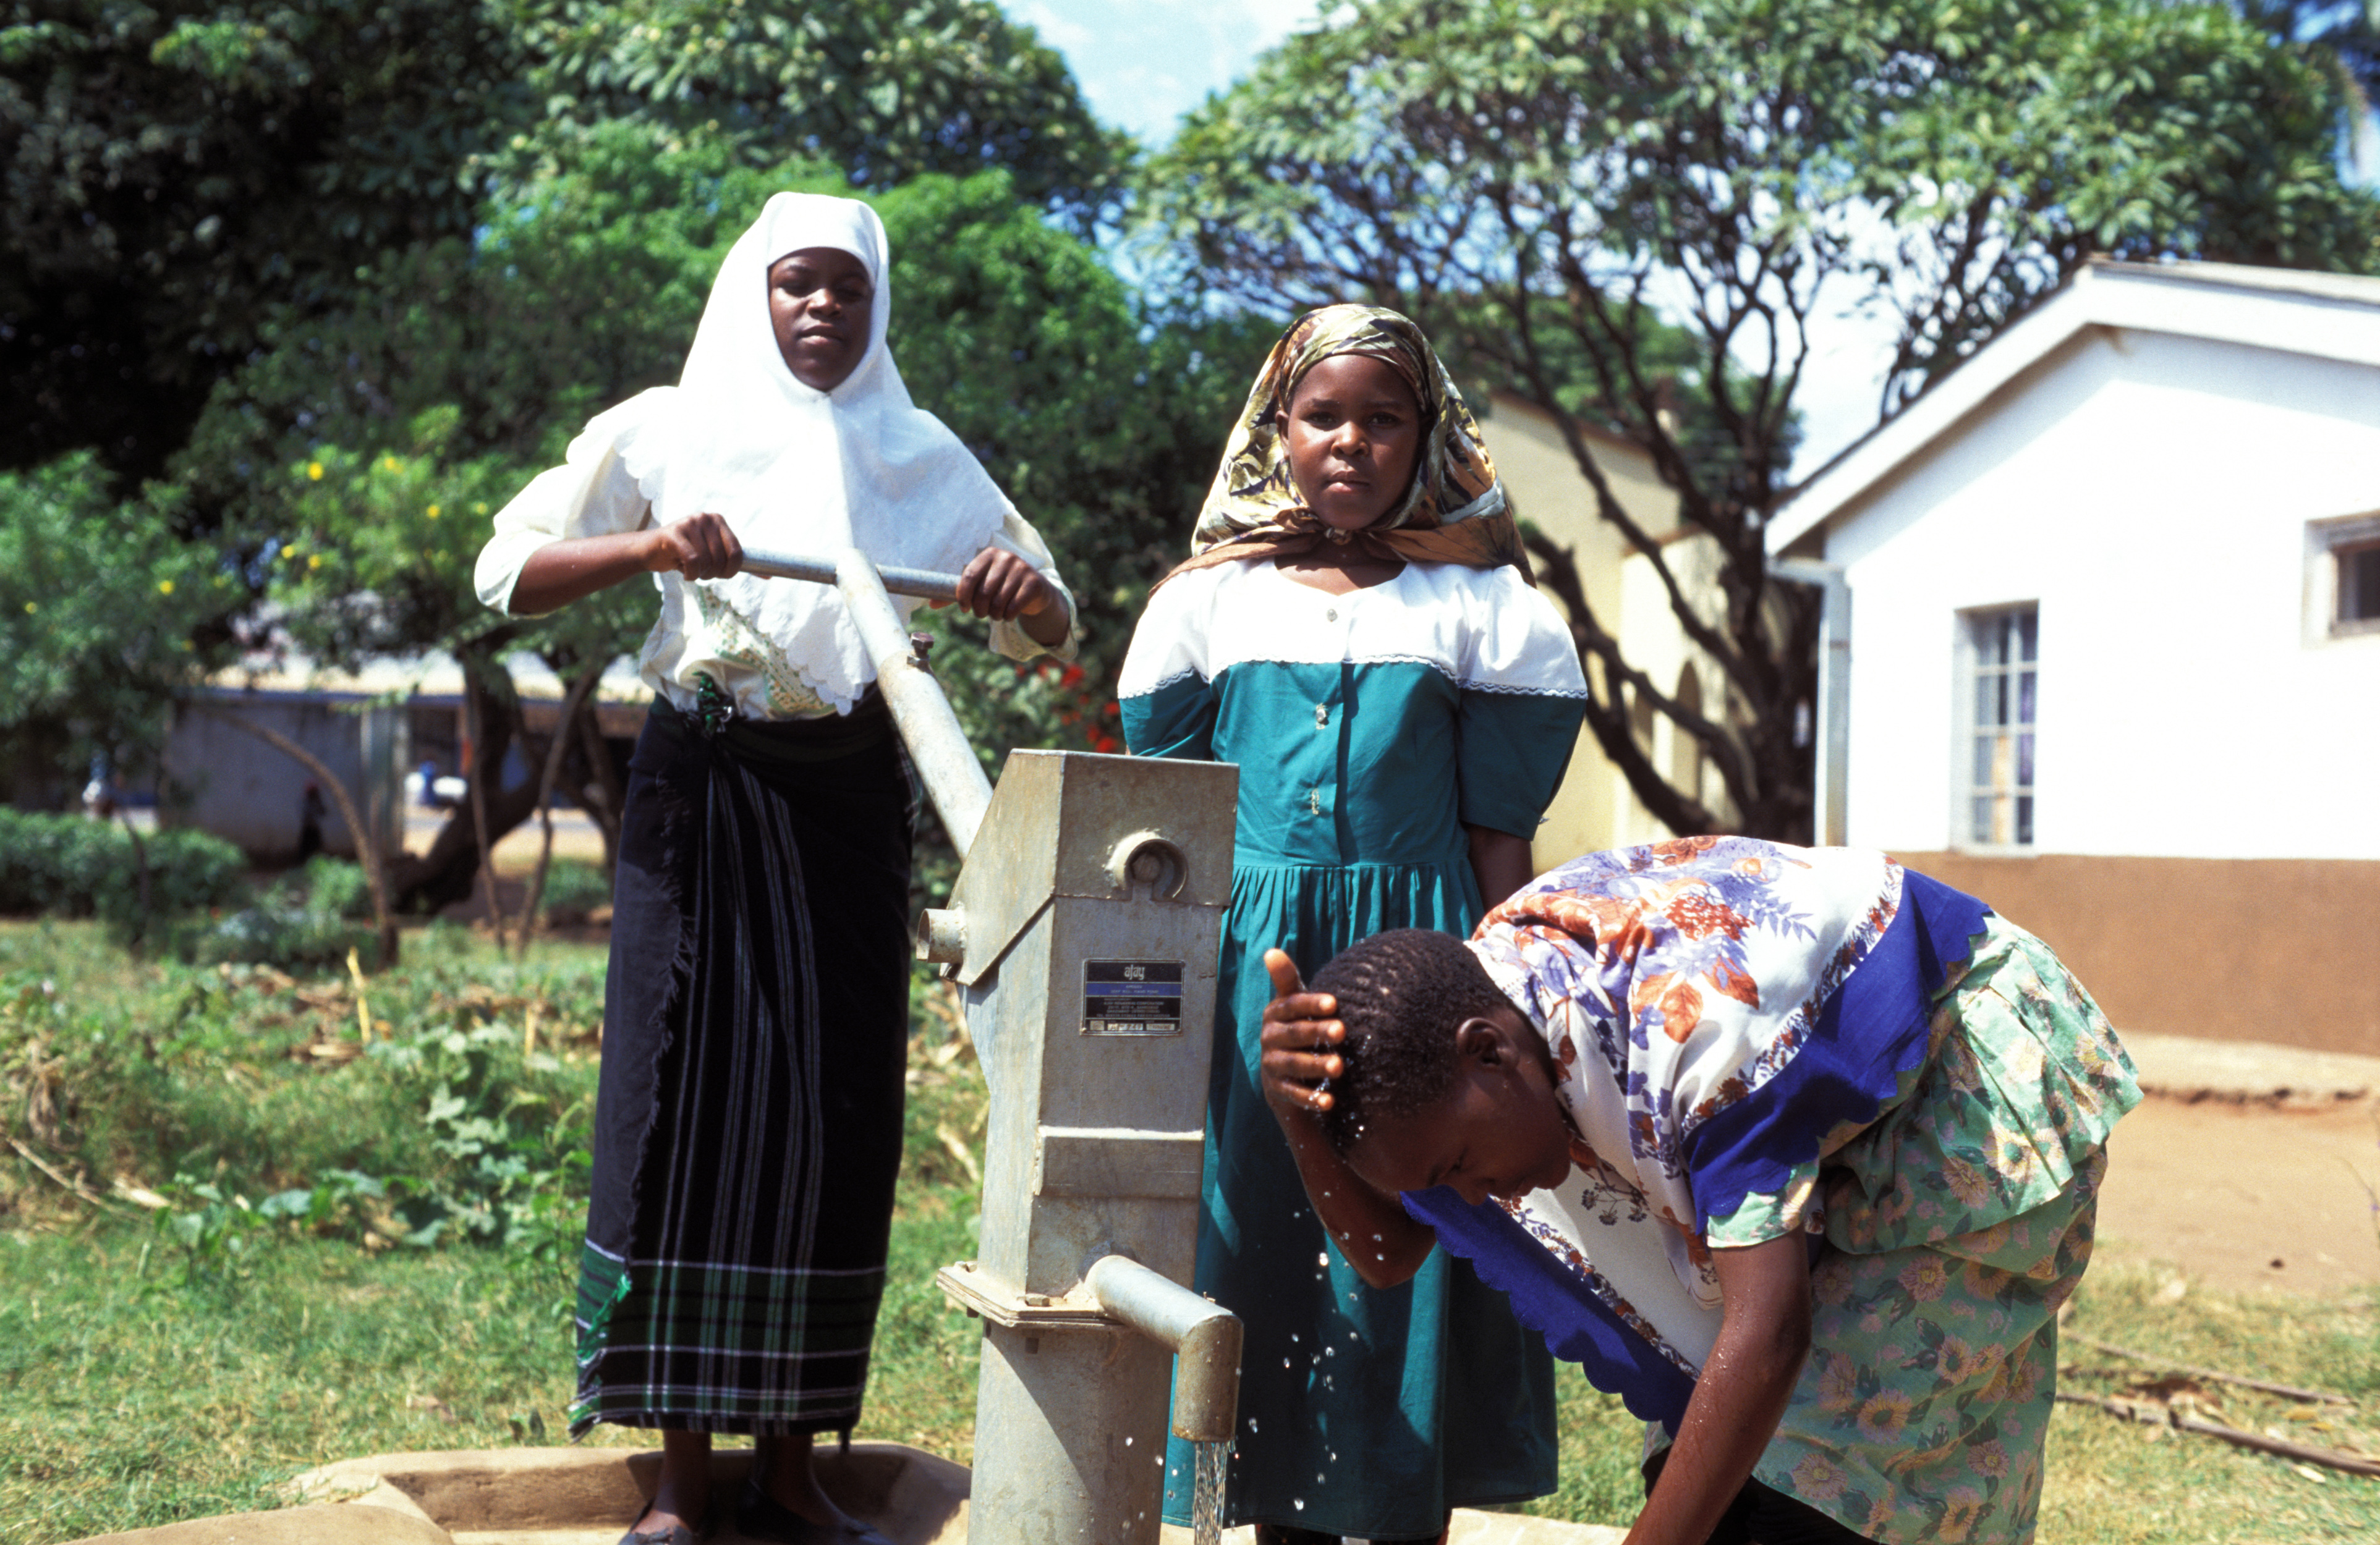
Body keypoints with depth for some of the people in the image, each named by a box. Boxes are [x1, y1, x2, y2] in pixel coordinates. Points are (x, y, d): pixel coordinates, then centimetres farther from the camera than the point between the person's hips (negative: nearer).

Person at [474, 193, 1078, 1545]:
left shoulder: (921, 456, 11)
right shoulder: (668, 431, 4)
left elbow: (1054, 631, 11)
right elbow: (509, 574, -3)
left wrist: (1022, 590, -12)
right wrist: (651, 546, -20)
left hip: (852, 801, 2)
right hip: (704, 792, -2)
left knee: (836, 1114, 1)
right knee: (690, 1098, -5)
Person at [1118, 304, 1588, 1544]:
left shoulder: (1475, 605, 5)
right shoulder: (1212, 599, 8)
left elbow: (1500, 837, 4)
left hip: (1412, 961, -1)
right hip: (1249, 962, 2)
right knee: (1253, 1234, 4)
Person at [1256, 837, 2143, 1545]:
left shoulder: (1697, 1019, -41)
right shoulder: (1467, 998, -15)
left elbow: (1767, 1329, -43)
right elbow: (1385, 1252, -9)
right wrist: (1299, 1115, -29)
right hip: (1843, 1121, 8)